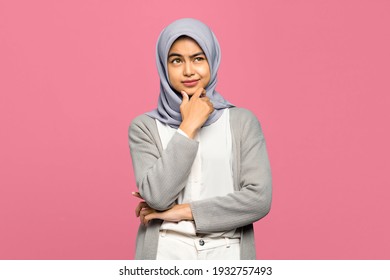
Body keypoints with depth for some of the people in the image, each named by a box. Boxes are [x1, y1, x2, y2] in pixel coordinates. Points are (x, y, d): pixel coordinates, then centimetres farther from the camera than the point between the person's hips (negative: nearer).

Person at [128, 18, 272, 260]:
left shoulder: (243, 121, 0)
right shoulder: (145, 126, 0)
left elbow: (259, 198, -9)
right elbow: (156, 196, -13)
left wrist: (184, 211, -10)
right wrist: (189, 126, -12)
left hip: (227, 253, 1)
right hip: (166, 253, 0)